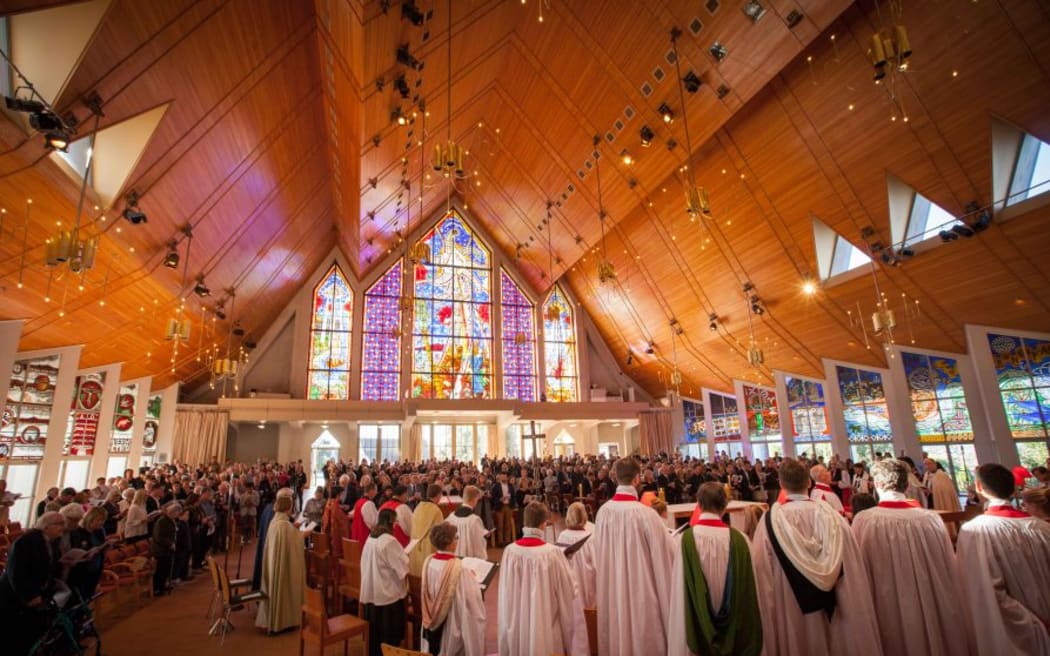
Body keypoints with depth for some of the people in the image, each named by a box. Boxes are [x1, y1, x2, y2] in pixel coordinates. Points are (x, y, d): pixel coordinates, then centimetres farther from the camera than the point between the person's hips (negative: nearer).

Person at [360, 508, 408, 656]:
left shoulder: (370, 538, 2)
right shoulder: (390, 541, -22)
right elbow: (402, 567, -19)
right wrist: (405, 557, 0)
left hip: (371, 591, 8)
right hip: (387, 592, -8)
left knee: (374, 630, 19)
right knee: (389, 633, 7)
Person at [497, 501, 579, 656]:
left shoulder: (510, 551, -12)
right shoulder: (553, 553, -21)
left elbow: (505, 593, 1)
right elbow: (567, 592, -11)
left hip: (517, 629, 3)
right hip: (547, 632, -3)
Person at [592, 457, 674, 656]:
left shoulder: (603, 511, -8)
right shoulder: (646, 514, -23)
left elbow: (599, 553, 5)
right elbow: (663, 554, -12)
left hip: (612, 590, 5)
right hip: (642, 590, -4)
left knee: (617, 625, 22)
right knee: (644, 634, 14)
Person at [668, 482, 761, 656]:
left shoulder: (687, 538, -16)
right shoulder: (738, 538, -12)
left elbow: (680, 591, -11)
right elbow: (747, 591, -5)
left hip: (698, 627, -1)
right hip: (734, 628, 1)